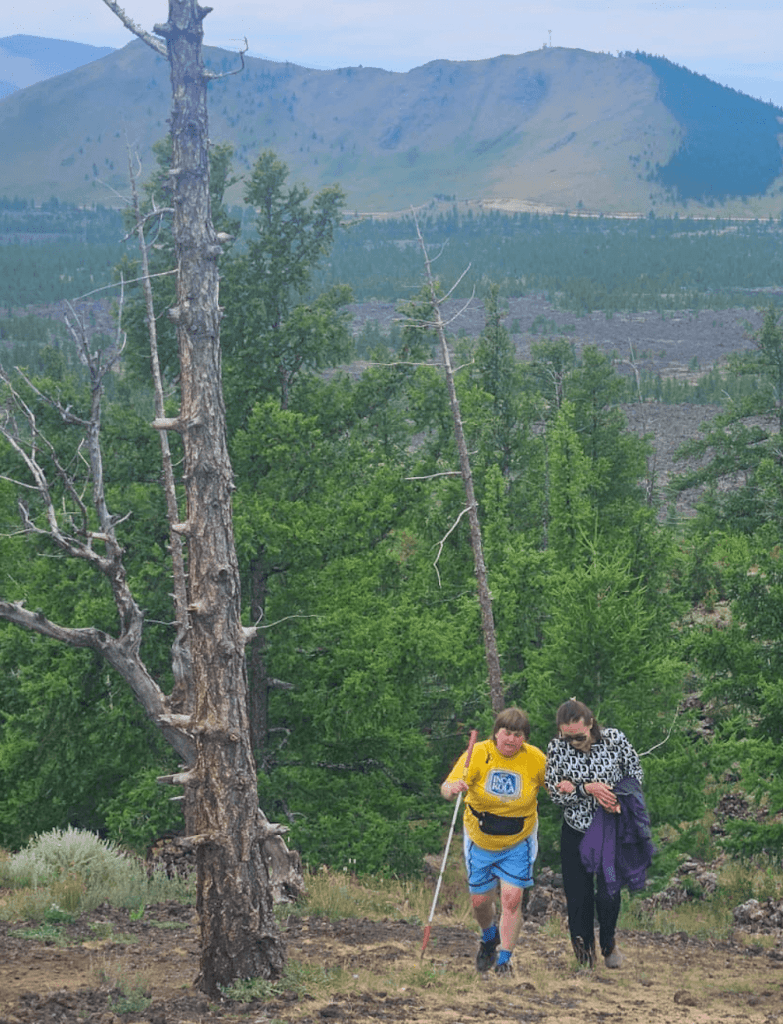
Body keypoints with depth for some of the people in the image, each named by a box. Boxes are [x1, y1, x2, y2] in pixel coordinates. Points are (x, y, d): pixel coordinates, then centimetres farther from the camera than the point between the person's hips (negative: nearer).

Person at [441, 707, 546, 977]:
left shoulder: (535, 759, -12)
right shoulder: (479, 754, -17)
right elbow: (447, 787, -24)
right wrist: (453, 788, -48)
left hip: (518, 843, 0)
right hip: (480, 841, 0)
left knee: (512, 899, -11)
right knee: (480, 900, 8)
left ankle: (504, 958, 0)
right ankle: (489, 938, 41)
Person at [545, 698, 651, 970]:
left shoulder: (614, 740, -11)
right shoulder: (557, 748, -9)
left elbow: (636, 774, 0)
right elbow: (554, 792, -6)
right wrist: (587, 788, -23)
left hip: (610, 828, -1)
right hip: (576, 829, 1)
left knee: (607, 893, -2)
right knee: (578, 894, 3)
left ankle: (608, 943, 27)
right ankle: (583, 946, 26)